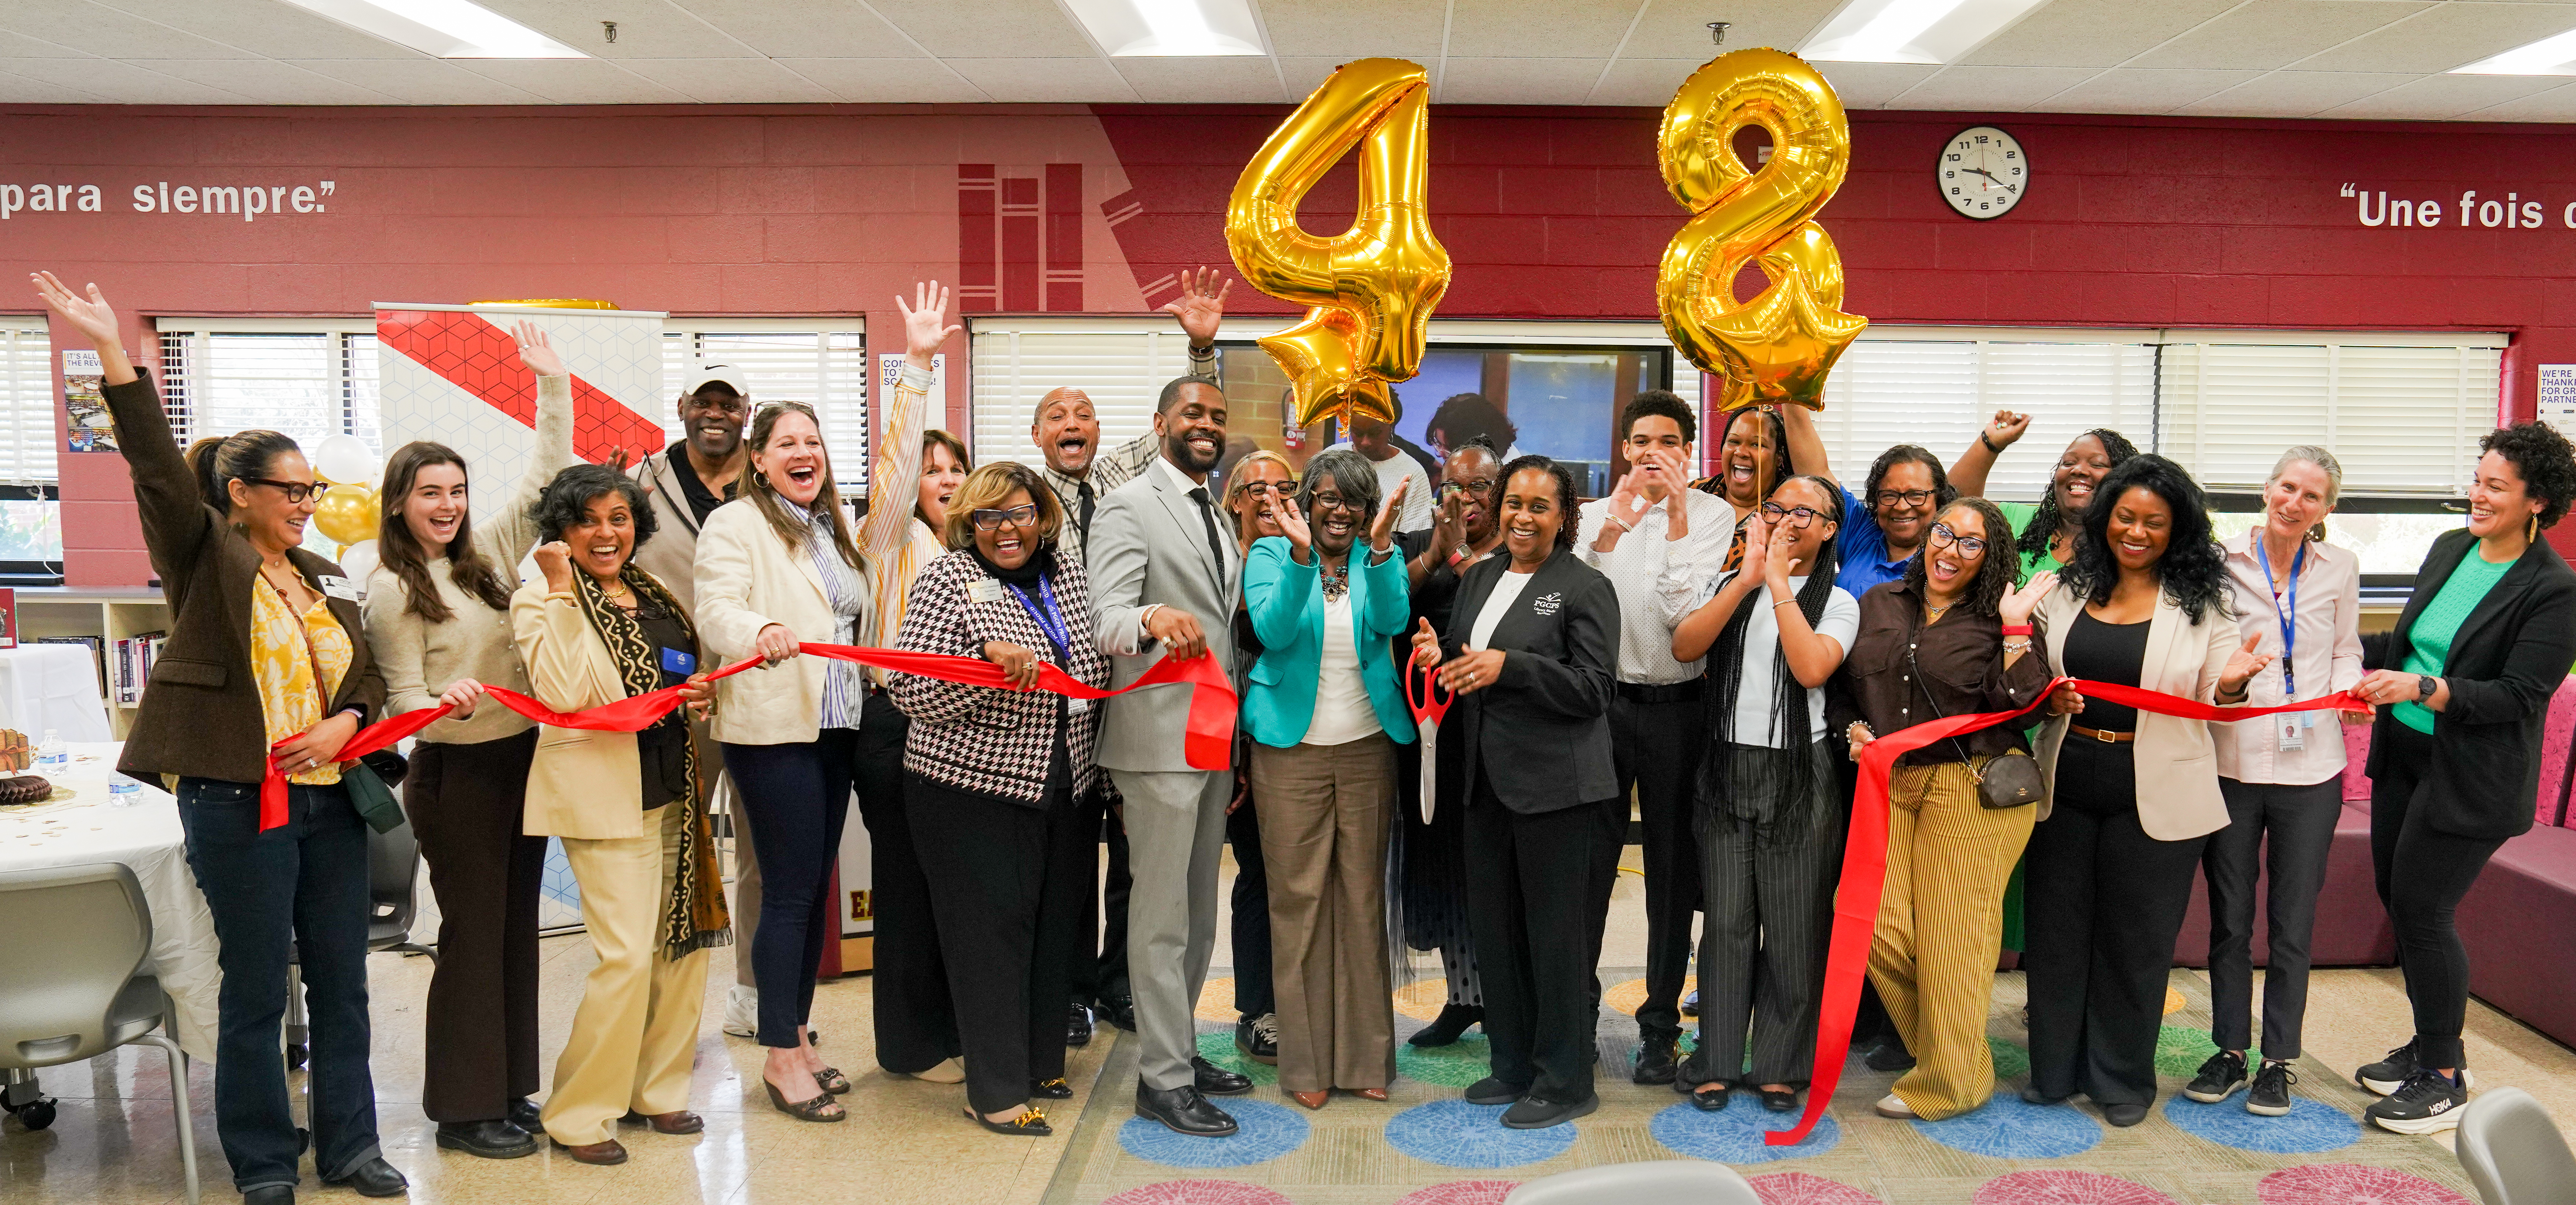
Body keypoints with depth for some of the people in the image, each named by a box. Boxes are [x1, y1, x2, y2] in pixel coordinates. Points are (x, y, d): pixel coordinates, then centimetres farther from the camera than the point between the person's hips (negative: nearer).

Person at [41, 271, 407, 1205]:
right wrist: (113, 354, -25)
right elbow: (156, 466, -15)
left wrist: (344, 723, -8)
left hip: (330, 798, 6)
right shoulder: (205, 554, -1)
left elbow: (366, 673, 14)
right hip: (238, 804, -5)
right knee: (256, 993, 3)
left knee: (342, 981, 10)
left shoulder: (322, 576, 14)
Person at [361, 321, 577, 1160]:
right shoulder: (390, 591, -7)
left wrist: (553, 384, -1)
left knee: (518, 926, 11)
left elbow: (548, 477, 6)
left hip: (522, 759, 6)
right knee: (473, 933, -1)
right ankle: (464, 1111, 10)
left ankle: (509, 1090, 23)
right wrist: (444, 705, -31)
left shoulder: (490, 552, 7)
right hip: (455, 773, -6)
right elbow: (404, 700, -8)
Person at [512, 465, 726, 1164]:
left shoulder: (655, 596, 13)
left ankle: (655, 1090, 25)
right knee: (627, 956, -10)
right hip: (603, 798, -7)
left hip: (672, 792, 7)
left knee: (687, 942, 10)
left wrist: (702, 692, 4)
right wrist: (561, 589, -21)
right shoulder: (541, 600, -6)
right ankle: (577, 1114, 6)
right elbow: (563, 693, -23)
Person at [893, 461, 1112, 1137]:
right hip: (972, 790, -6)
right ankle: (997, 1090, 8)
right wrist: (988, 660, -28)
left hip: (1062, 789, 6)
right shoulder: (947, 581, -8)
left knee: (1055, 924, 12)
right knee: (990, 932, -1)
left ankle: (1041, 1064, 28)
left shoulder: (1066, 576, 9)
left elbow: (1095, 675, 22)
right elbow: (910, 691, -16)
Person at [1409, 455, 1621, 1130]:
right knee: (1494, 928, 13)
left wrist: (1509, 666, -25)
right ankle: (1513, 1064, 29)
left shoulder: (1586, 588, -7)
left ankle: (1565, 1081, 14)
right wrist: (1438, 654, -2)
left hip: (1557, 788, -7)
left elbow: (1595, 688, -14)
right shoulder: (1478, 579, 14)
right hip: (1488, 782, 7)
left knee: (1555, 934, 1)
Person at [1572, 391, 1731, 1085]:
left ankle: (1660, 1025, 17)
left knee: (1673, 868, 6)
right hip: (1603, 700, 2)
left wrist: (1677, 514, -16)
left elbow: (1692, 608, -12)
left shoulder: (1713, 516, 0)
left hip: (1677, 707, -1)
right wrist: (1611, 532, -20)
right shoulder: (1598, 513, 7)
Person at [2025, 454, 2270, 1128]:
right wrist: (2050, 698, -10)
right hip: (2067, 785, 3)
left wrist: (2232, 683, -23)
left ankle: (2122, 1080, 24)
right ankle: (2055, 1071, 25)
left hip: (2153, 794, -2)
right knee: (2057, 929, 10)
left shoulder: (2201, 603, -1)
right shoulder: (2066, 591, 5)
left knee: (2136, 939, 9)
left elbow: (2215, 702, -1)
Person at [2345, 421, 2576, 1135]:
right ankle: (2431, 1046, 32)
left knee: (2422, 913, -3)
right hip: (2403, 755, 7)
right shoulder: (2450, 550, 7)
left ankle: (2444, 1080, 14)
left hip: (2470, 776, -7)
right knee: (2397, 902, 13)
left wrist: (2422, 689, -28)